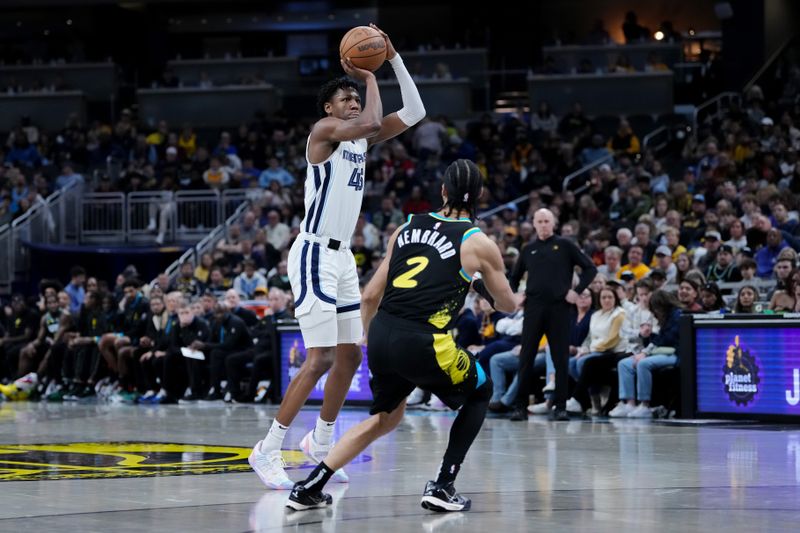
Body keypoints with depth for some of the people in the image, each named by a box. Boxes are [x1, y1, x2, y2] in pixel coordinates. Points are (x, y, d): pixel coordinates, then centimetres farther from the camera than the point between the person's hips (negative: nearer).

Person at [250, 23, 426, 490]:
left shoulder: (362, 140, 12)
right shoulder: (325, 131, -11)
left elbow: (414, 113, 10)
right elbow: (373, 121, -29)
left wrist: (394, 58, 4)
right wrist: (370, 76, -13)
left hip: (342, 257, 9)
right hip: (314, 255, -9)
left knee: (351, 356, 11)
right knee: (321, 359, -14)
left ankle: (320, 443, 25)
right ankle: (268, 451, -9)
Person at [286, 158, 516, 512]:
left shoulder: (407, 228, 15)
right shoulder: (479, 243, 4)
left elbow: (370, 296, 17)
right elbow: (508, 305, 17)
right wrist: (482, 287, 37)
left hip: (382, 336, 5)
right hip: (423, 343, -5)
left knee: (386, 416, 29)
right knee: (480, 393, 24)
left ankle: (309, 488, 20)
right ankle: (442, 487, 13)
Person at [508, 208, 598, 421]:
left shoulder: (564, 245, 5)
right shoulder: (528, 250, 14)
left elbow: (590, 268, 4)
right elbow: (515, 276, 25)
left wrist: (577, 291, -6)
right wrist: (513, 294, 8)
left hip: (559, 307, -2)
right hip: (534, 307, 2)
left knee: (561, 358, 1)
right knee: (526, 357, -1)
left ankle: (560, 406, 7)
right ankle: (520, 406, 4)